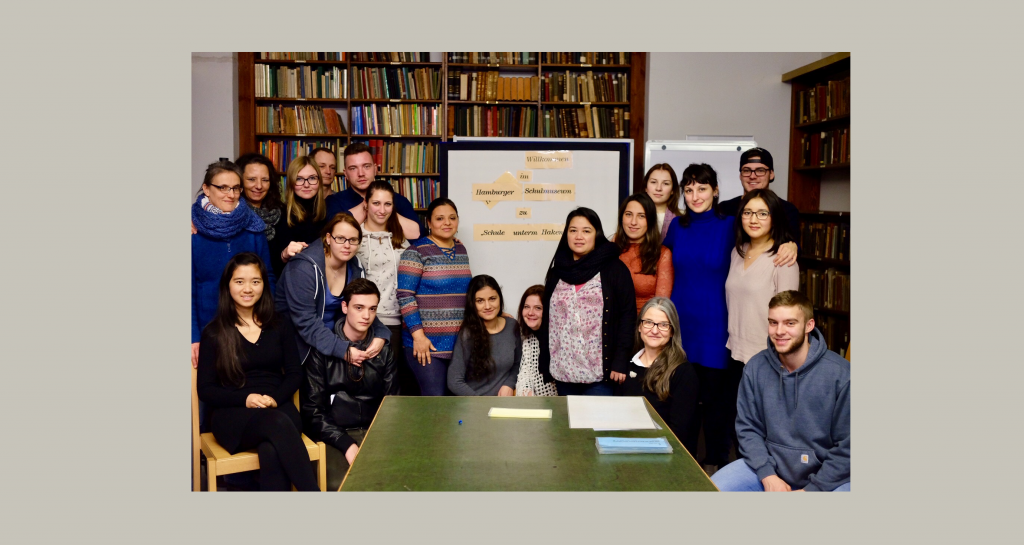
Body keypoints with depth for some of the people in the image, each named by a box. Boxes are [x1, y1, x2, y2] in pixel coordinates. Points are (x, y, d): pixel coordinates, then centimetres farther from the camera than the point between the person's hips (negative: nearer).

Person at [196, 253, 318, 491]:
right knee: (278, 423, -37)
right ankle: (314, 493, -38)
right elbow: (205, 390, 5)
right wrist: (245, 399, -13)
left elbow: (294, 373, 12)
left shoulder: (280, 326, 14)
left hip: (278, 407, 2)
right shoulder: (214, 333, 8)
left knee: (272, 451, -37)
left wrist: (275, 398, -9)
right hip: (231, 414, -2)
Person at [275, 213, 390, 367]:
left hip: (332, 336, 7)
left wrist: (380, 334, -19)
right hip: (299, 346, -6)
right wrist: (342, 350, -33)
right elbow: (306, 322, -26)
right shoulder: (304, 268, -21)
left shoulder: (355, 268, 0)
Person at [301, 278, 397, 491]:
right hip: (334, 435, -3)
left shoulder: (383, 350, 8)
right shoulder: (323, 349, -3)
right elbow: (312, 410, -5)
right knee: (342, 485, -30)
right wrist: (347, 445, -15)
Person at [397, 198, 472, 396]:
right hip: (427, 342, -6)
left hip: (460, 342, 6)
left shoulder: (461, 250, 13)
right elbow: (405, 296, -12)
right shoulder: (417, 252, -6)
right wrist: (418, 335, -17)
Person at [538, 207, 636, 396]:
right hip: (563, 372, 4)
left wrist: (620, 362, -13)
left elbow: (627, 315, -6)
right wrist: (544, 363, 8)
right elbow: (547, 319, 12)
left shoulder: (614, 269, -2)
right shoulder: (557, 272, 11)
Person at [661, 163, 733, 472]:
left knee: (714, 394, 8)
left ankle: (715, 460, 25)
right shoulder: (677, 226, 5)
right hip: (681, 321, 4)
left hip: (714, 324, -3)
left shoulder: (730, 226, -7)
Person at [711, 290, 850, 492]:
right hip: (770, 466, 3)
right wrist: (767, 475, -11)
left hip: (827, 476, -3)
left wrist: (811, 489, -13)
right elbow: (747, 427, 1)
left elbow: (847, 445, -10)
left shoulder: (840, 374, -14)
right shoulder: (755, 368, -3)